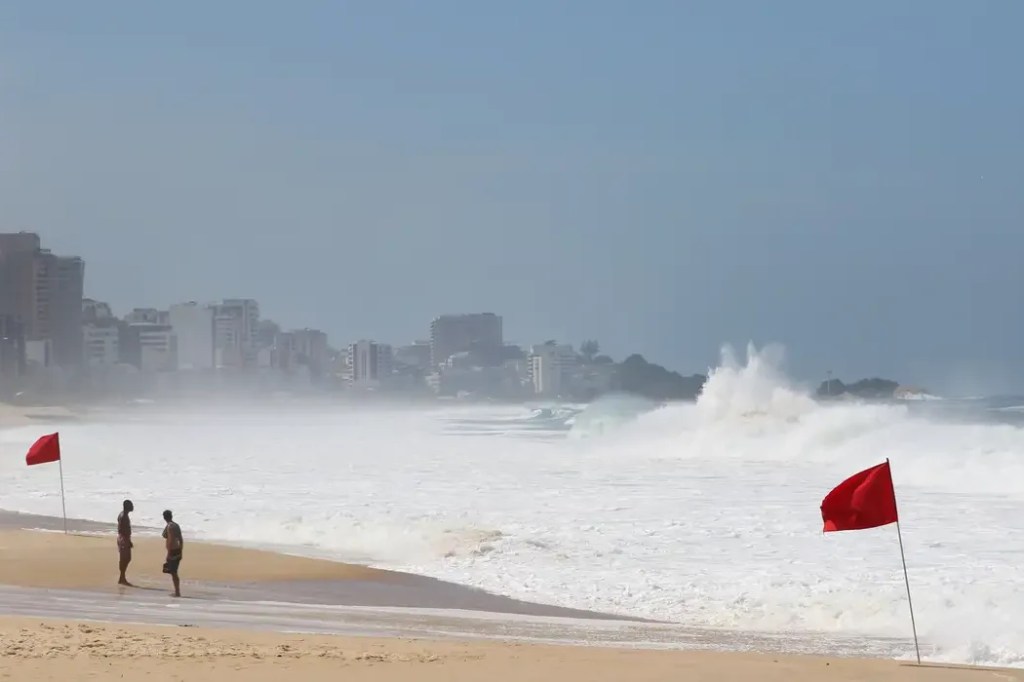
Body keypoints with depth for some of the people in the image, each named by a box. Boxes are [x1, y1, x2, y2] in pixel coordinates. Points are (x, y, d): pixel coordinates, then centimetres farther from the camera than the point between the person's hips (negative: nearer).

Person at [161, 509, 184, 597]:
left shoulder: (169, 527, -14)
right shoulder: (176, 526, 10)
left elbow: (170, 540, -21)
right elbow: (181, 540, 14)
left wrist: (169, 554, -19)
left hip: (172, 551, -8)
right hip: (178, 551, 8)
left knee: (173, 573, -2)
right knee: (174, 572, 17)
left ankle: (177, 592, -1)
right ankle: (177, 591, 22)